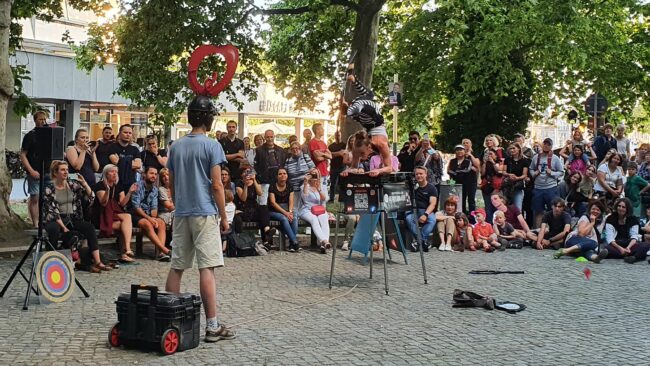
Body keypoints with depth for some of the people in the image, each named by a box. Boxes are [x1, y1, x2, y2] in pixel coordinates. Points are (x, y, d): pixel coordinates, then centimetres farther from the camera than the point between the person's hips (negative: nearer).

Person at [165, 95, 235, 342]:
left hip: (181, 213, 6)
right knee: (206, 268, -7)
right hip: (205, 213, -6)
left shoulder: (176, 147, 10)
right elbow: (216, 185, -11)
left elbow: (171, 184, 13)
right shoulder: (212, 146, -8)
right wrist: (224, 217, -4)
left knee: (176, 267, 11)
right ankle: (212, 326, -6)